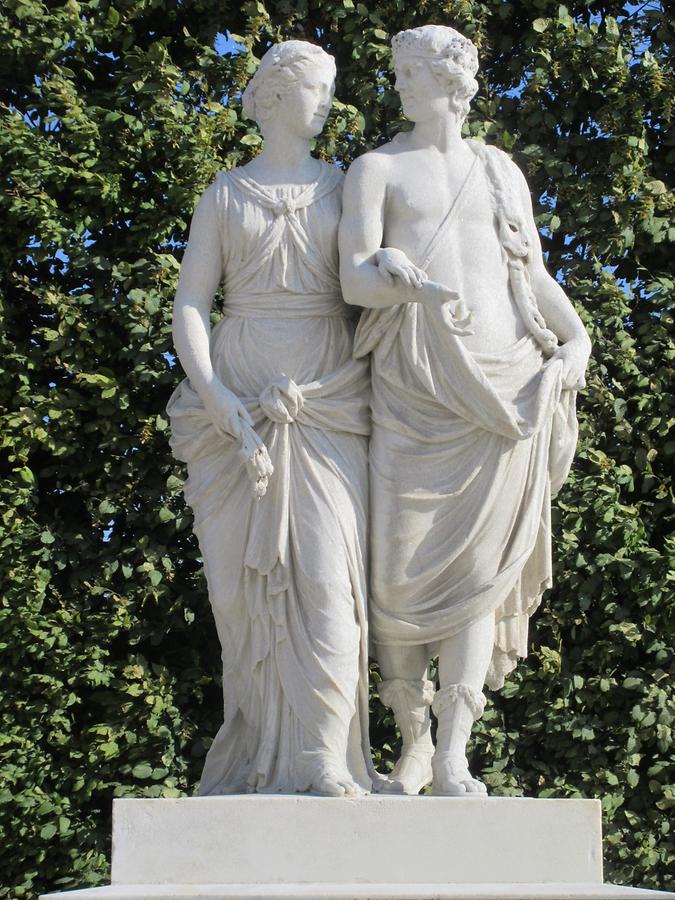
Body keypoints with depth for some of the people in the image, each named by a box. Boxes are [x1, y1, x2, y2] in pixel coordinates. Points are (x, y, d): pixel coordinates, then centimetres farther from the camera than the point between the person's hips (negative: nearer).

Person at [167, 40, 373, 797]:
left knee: (325, 571, -15)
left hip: (326, 401, 0)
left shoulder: (345, 188, 14)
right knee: (249, 581, -3)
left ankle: (324, 763, -17)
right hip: (238, 401, 0)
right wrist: (215, 397, -13)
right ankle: (259, 756, 5)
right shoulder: (223, 197, 11)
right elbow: (190, 307, 3)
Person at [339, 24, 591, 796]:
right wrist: (410, 284, -25)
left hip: (501, 381, 2)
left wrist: (576, 337, 1)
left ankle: (453, 758, -9)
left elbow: (535, 275, 19)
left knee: (479, 563, -7)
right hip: (411, 384, -2)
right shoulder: (375, 169, 8)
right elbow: (354, 279, -4)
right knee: (400, 568, -7)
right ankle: (413, 744, 10)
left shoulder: (500, 170, 19)